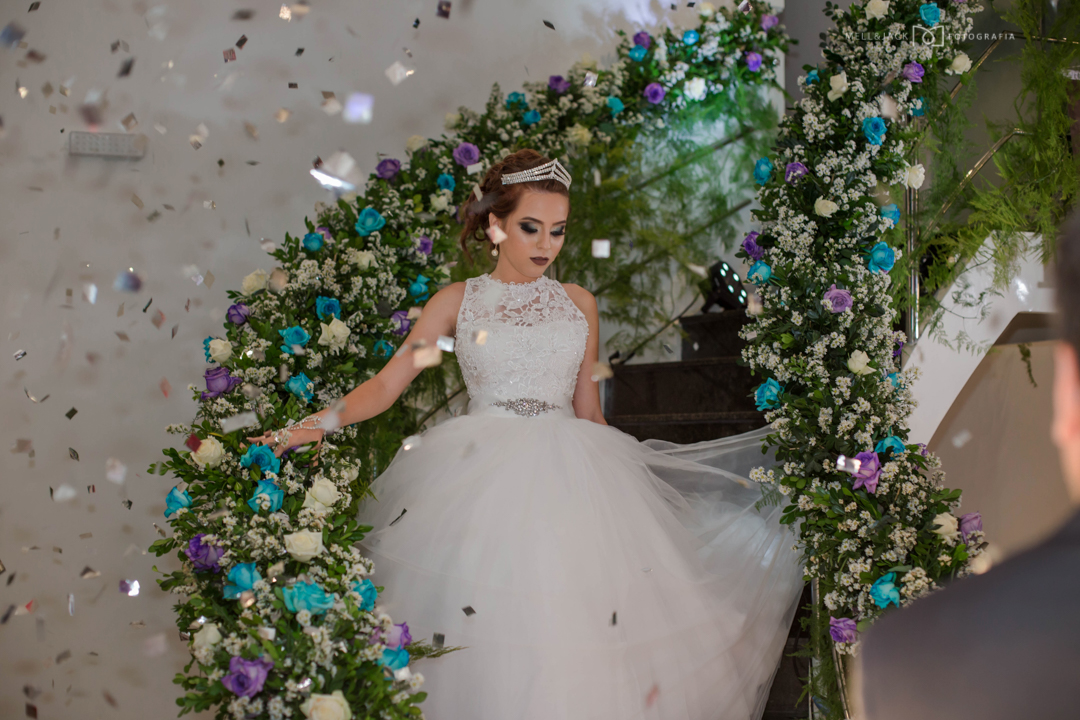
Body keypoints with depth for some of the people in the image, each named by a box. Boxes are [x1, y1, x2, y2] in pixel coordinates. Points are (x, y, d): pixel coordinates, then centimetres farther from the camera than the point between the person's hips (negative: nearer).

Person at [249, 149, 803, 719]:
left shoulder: (578, 304, 15)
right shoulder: (458, 301, 9)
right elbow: (387, 383, 1)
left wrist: (623, 476, 15)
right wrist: (318, 424, -14)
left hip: (569, 477, 2)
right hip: (481, 475, -2)